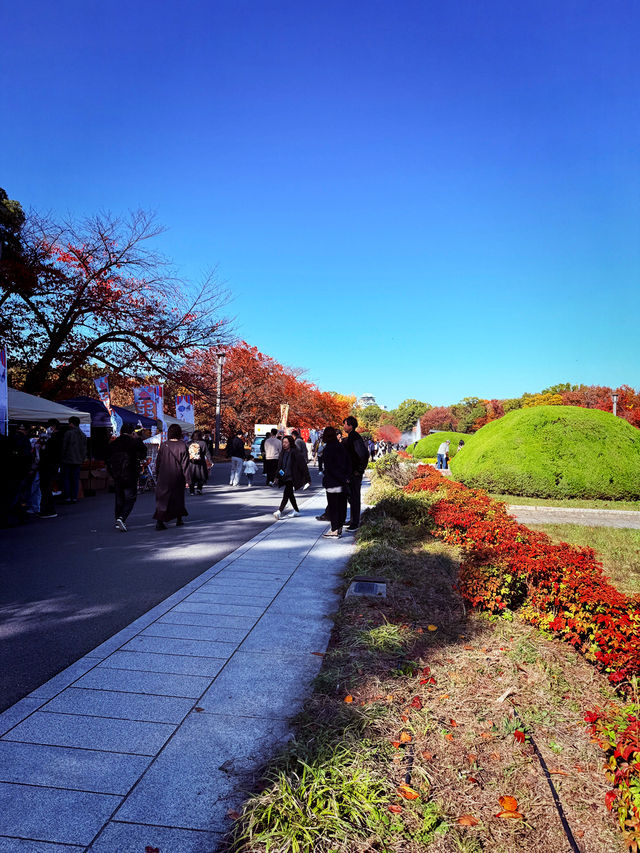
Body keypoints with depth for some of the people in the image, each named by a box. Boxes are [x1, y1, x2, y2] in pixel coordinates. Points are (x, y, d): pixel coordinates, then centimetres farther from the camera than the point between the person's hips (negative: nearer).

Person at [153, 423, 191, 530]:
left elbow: (158, 463, 4)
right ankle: (179, 520, 25)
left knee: (162, 498, 3)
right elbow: (185, 464, -9)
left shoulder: (163, 445, -1)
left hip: (164, 478, 1)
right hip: (177, 477, -1)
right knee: (178, 497, 16)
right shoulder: (182, 446, -8)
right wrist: (187, 479, -4)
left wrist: (157, 477, 13)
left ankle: (159, 521, -11)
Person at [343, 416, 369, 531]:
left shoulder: (355, 437, -18)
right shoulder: (350, 437, 13)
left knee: (354, 497, -4)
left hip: (355, 473, -10)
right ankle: (353, 520, 28)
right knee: (351, 496, 17)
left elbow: (365, 454, -28)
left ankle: (355, 523, 2)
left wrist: (360, 470, -21)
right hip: (351, 472, 10)